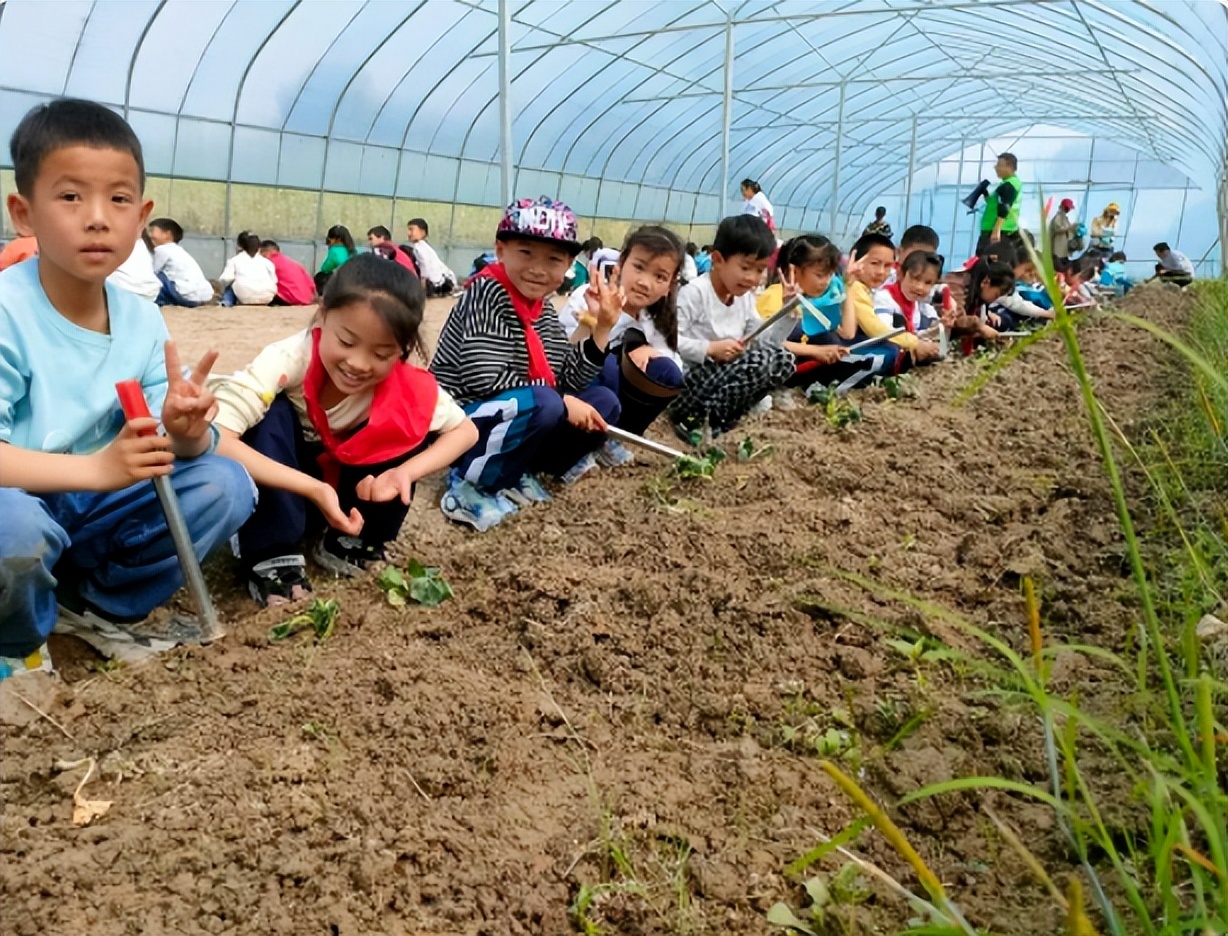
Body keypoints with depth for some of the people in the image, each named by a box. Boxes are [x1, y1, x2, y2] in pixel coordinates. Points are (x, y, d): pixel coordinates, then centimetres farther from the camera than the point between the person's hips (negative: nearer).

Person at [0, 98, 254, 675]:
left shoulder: (143, 321, -4)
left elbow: (167, 449, -3)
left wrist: (186, 432, -26)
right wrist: (97, 468, -36)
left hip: (90, 513, 5)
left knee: (226, 484, -12)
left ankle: (97, 607, 5)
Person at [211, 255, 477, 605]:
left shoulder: (407, 386, -23)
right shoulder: (288, 360, -33)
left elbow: (465, 430, -11)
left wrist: (405, 472, -28)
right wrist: (313, 490, -48)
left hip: (344, 489, 3)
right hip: (278, 490, -3)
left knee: (416, 429, -19)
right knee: (271, 413, -32)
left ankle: (352, 544, -4)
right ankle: (271, 557, -21)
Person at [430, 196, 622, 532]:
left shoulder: (544, 310, 8)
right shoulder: (486, 293, -16)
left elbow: (567, 381, 4)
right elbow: (485, 380, -25)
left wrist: (602, 328, -4)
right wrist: (561, 404, -21)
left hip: (512, 424, 9)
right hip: (460, 420, -8)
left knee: (604, 400, 4)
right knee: (543, 403, -34)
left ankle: (517, 473, 1)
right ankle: (471, 484, -15)